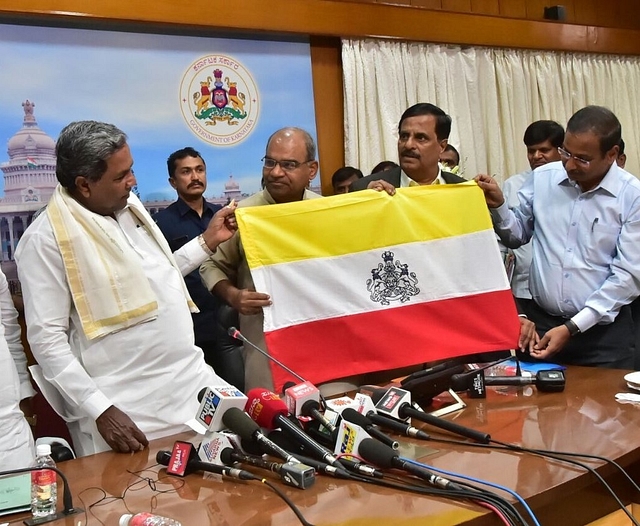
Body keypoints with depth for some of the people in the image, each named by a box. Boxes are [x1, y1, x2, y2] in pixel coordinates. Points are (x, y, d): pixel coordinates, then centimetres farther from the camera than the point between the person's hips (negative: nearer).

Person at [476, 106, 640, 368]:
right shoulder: (542, 178, 1)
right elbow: (518, 235, 12)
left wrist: (572, 328, -16)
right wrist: (498, 206, -9)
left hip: (602, 331, -2)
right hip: (540, 321, 3)